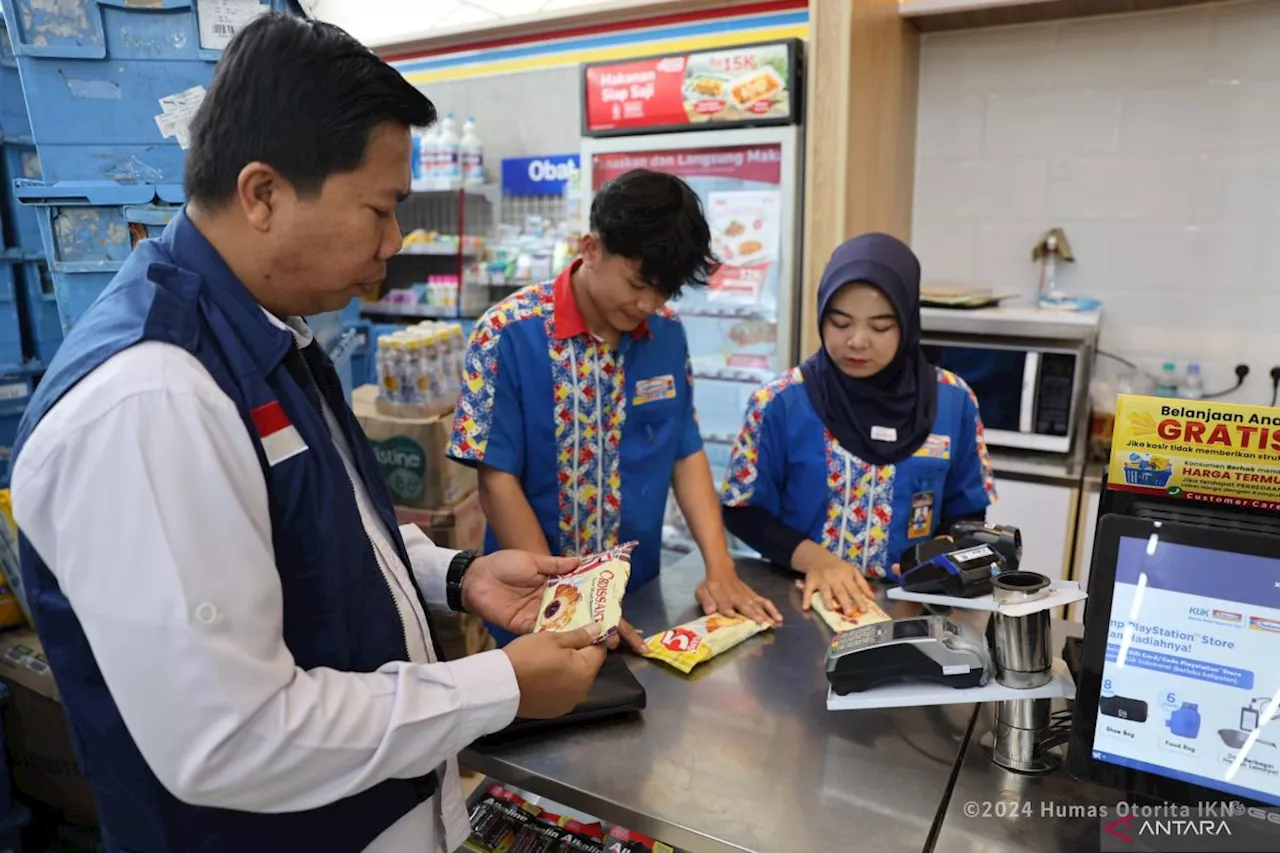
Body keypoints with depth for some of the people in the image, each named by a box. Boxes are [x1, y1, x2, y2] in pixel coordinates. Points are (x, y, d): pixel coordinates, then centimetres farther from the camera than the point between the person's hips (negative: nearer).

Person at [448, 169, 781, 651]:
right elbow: (498, 481, -16)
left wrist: (720, 567, -7)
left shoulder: (668, 334, -3)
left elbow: (686, 453, 3)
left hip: (640, 595, 5)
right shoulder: (508, 334, -17)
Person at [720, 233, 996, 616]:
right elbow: (743, 510, -2)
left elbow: (967, 513, 8)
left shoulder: (954, 402, -1)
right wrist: (813, 558, -14)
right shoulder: (780, 402, -8)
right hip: (800, 599, -2)